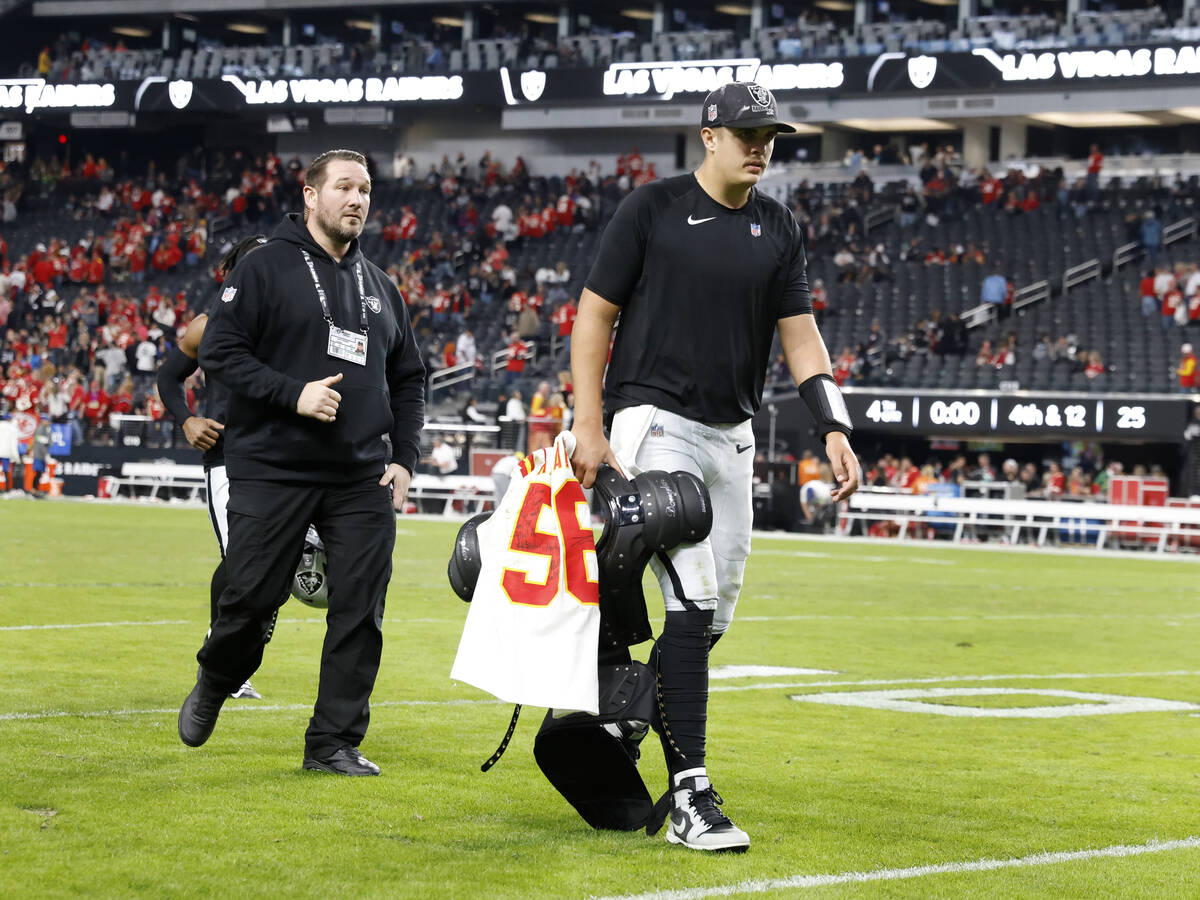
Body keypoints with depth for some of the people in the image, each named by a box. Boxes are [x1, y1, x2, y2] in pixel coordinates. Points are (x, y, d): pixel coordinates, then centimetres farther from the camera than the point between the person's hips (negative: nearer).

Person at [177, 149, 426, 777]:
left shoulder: (379, 286, 16)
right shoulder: (266, 268, -1)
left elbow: (409, 379, 21)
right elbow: (219, 351, -8)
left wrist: (404, 459, 8)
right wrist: (293, 394, -19)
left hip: (362, 479, 5)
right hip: (273, 471, -5)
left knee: (360, 612, -1)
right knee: (250, 599, -2)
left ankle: (334, 742, 7)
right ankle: (213, 687, 28)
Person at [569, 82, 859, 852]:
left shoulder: (778, 229, 10)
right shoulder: (654, 209, -4)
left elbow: (800, 332, 8)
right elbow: (596, 313, -2)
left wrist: (835, 427, -6)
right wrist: (589, 424, -10)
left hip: (732, 439, 6)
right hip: (655, 423, -6)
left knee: (713, 615, 8)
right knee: (692, 602, -17)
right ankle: (689, 798, -18)